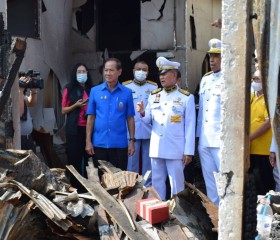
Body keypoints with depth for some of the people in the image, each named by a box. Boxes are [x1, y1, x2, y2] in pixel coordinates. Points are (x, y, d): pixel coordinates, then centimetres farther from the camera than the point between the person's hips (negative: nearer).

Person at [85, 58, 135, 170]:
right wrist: (88, 140, 0)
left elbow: (130, 118, 3)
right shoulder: (95, 91, 2)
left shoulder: (127, 93, 0)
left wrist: (132, 140, -1)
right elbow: (91, 117, 3)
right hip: (99, 143, 1)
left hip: (120, 144, 0)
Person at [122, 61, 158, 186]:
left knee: (148, 162, 8)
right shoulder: (125, 87, 5)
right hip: (132, 131, -1)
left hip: (149, 131, 1)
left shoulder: (154, 87, 7)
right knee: (132, 162, 5)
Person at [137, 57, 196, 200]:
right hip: (156, 148, 4)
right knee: (157, 182, 13)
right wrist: (143, 113, -11)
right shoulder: (153, 96, 9)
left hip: (176, 149, -4)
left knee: (176, 183, 5)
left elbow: (190, 126, -5)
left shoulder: (186, 97, -4)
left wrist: (188, 151, -8)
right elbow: (148, 120, 12)